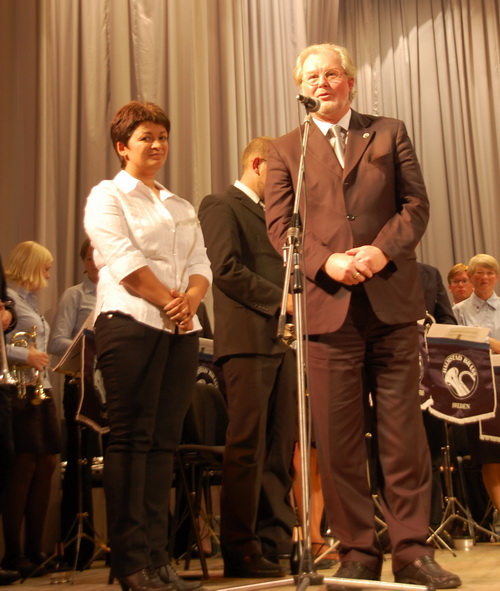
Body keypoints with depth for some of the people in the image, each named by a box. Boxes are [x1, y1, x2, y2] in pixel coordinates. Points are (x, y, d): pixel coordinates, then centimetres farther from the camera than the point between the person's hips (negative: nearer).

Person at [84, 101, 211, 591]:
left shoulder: (182, 208, 24)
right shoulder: (107, 197, 5)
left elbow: (201, 264, 14)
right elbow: (125, 262, -9)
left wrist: (190, 299, -6)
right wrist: (170, 302, -10)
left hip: (181, 330, 6)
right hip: (131, 323, -6)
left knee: (164, 441, 3)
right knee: (131, 439, -7)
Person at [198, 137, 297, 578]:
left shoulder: (272, 215, 26)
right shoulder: (221, 207, 0)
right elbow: (226, 269, -13)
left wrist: (295, 302, 8)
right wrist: (279, 298, -13)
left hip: (281, 339, 8)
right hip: (248, 338, -8)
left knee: (280, 445, 6)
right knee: (247, 444, -7)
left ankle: (275, 538, 12)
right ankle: (240, 550, 0)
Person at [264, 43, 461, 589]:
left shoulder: (389, 133, 15)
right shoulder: (285, 150, 13)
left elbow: (416, 203, 7)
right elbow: (279, 224, 3)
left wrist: (384, 250, -11)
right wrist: (327, 261, -14)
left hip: (392, 301, 0)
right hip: (328, 305, 0)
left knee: (403, 431, 2)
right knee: (337, 439, 1)